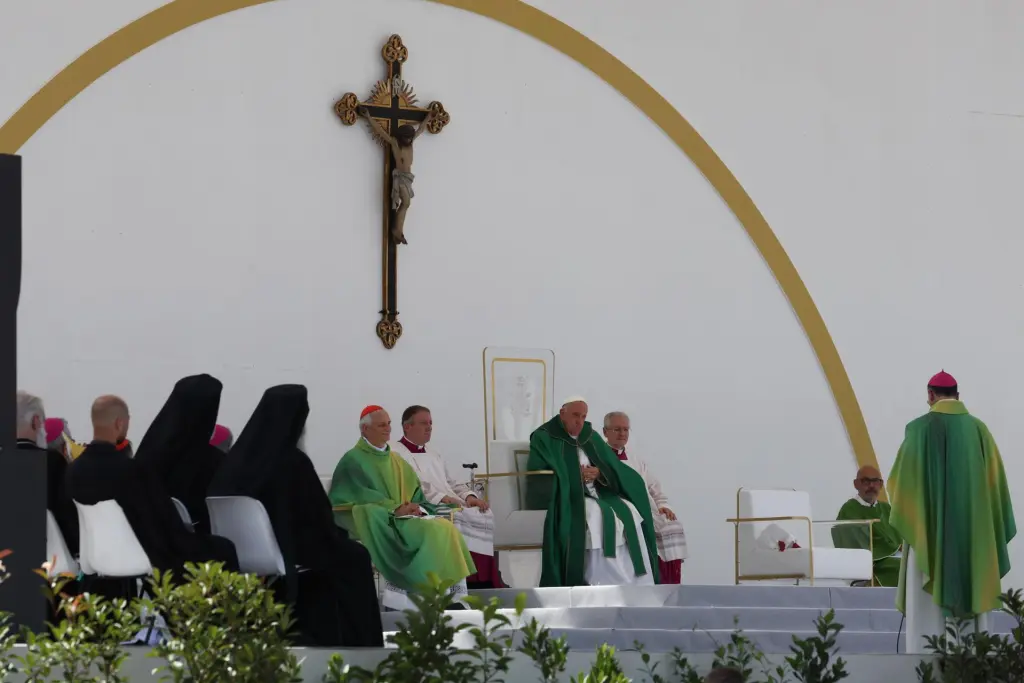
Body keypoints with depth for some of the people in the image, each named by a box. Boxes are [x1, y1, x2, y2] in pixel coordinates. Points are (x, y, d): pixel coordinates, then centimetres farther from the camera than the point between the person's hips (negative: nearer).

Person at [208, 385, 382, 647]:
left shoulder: (237, 456, -1)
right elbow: (321, 521, -11)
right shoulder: (293, 461, -18)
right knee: (353, 557, 20)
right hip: (285, 556, -6)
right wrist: (338, 536, 11)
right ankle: (358, 647, 27)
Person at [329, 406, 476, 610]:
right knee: (432, 533, -29)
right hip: (375, 523, -7)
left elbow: (415, 492, 16)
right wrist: (396, 508, -18)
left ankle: (454, 597, -23)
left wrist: (417, 507, -7)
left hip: (405, 518, 7)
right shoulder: (353, 461, -1)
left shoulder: (395, 460, 22)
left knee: (447, 529, -19)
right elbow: (361, 496, -11)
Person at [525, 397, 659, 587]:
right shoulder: (544, 438, 1)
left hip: (596, 494, 6)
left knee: (629, 513, -20)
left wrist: (599, 473, -10)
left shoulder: (590, 437, 18)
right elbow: (539, 476, -9)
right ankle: (601, 582, -35)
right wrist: (574, 476, -13)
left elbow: (613, 469, 12)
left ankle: (629, 581, -23)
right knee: (596, 516, -35)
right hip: (565, 498, -6)